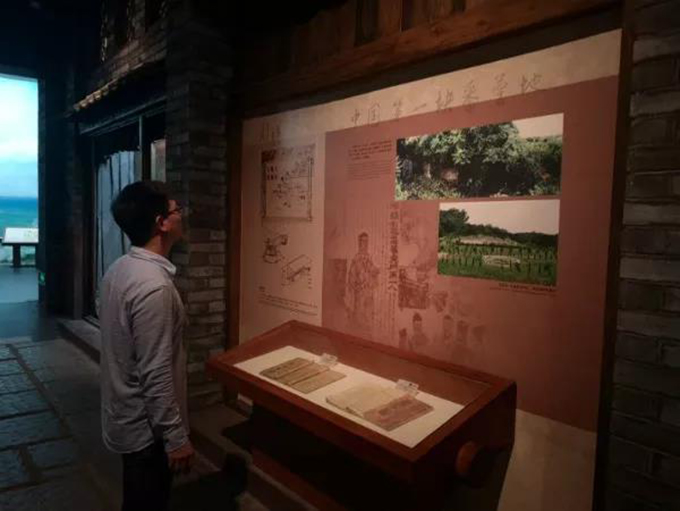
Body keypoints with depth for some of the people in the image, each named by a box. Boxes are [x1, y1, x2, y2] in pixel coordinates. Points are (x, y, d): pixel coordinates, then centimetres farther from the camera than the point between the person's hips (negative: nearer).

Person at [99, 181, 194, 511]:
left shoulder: (119, 269, 0)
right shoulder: (153, 286, -30)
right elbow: (156, 375, -28)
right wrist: (176, 437, -18)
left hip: (127, 416, 9)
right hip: (146, 426, -8)